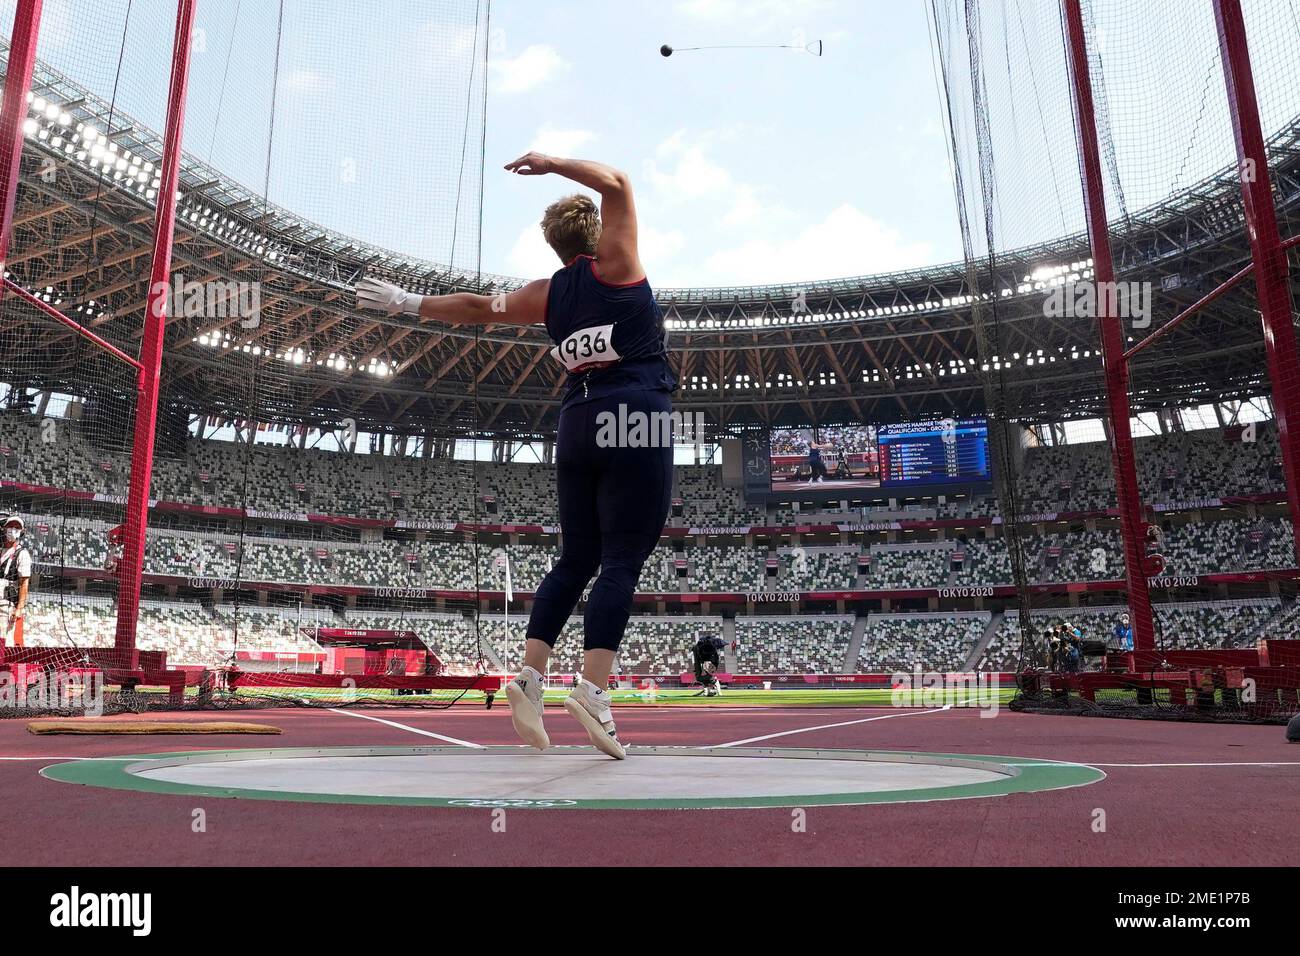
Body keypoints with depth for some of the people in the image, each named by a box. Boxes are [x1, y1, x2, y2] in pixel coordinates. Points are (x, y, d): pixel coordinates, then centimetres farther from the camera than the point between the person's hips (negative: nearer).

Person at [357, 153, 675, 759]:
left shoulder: (547, 295, 15)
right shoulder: (613, 265, 4)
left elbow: (479, 309, 23)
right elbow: (616, 183, 10)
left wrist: (408, 303, 37)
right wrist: (552, 163, 15)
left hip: (578, 425, 5)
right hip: (637, 422, -5)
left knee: (576, 559, 13)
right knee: (622, 561, -8)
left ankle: (530, 675, 6)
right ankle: (593, 690, -18)